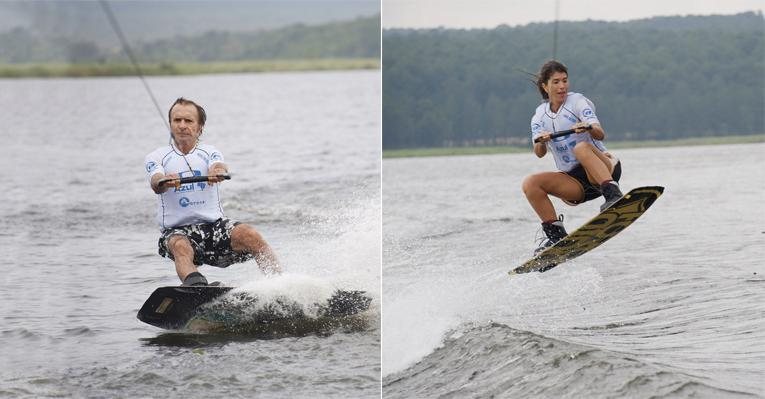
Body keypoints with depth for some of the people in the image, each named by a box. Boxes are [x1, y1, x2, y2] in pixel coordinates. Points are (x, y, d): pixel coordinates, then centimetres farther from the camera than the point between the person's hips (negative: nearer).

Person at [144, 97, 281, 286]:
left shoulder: (209, 152, 11)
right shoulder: (156, 157, 8)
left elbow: (220, 167, -13)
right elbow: (156, 183, -14)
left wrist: (218, 173, -39)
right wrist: (164, 182, -40)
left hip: (214, 225, 2)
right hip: (177, 230, -2)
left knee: (250, 235, -25)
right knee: (181, 247, -36)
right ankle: (195, 285, -62)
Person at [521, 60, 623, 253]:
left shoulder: (577, 102, -2)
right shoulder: (540, 116, 10)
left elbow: (600, 135, -17)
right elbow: (540, 153, -4)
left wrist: (589, 128, -40)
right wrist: (540, 142, -27)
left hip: (603, 170, -5)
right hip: (573, 180, 5)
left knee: (581, 147, -36)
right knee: (530, 184, -17)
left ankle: (614, 195, -50)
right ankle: (556, 234, -14)